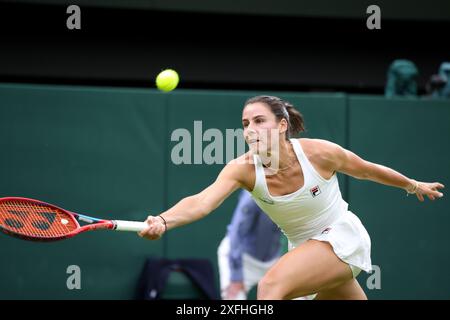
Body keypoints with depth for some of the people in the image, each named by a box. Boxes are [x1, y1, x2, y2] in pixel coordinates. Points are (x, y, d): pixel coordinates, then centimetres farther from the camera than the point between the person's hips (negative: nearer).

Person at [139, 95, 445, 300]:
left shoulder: (319, 153, -22)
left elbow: (366, 170, -2)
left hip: (343, 237, -5)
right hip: (306, 246, 5)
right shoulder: (243, 169, -17)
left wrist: (413, 185, 14)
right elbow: (202, 201, -34)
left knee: (272, 284, -28)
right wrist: (164, 220, -55)